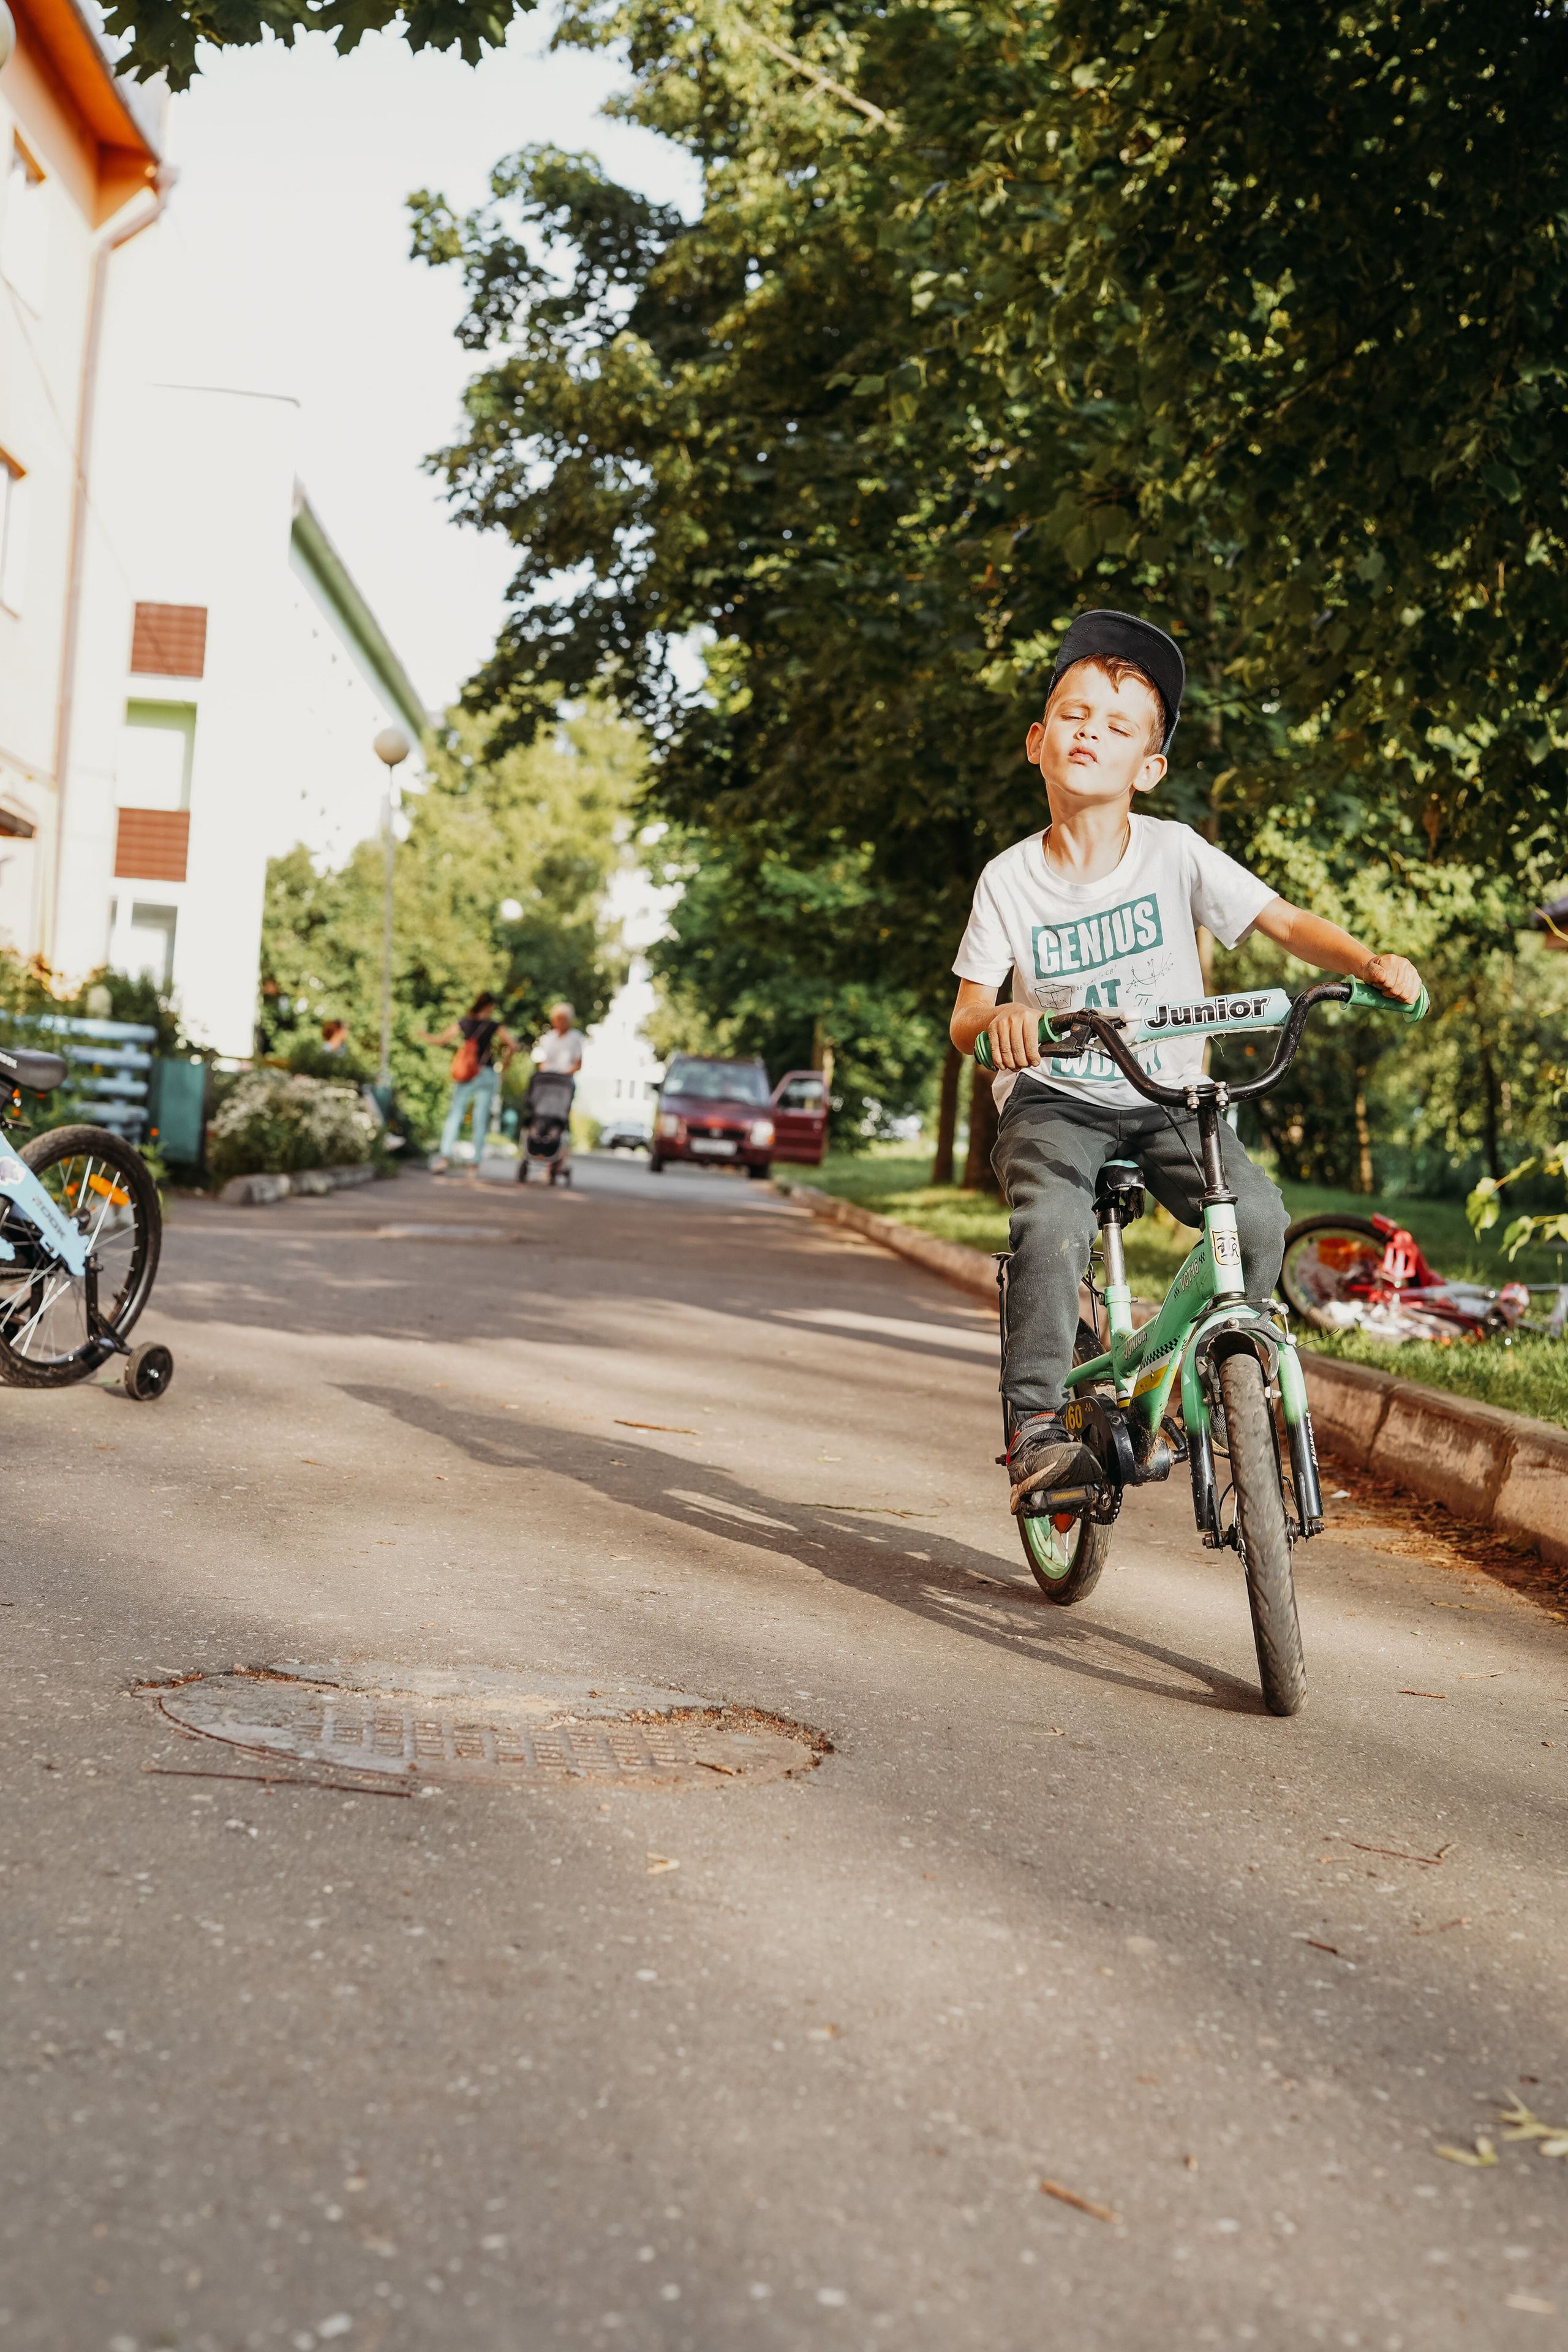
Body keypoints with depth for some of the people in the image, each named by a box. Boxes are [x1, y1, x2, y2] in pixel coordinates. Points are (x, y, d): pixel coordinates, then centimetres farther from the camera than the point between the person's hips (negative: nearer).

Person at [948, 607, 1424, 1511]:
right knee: (1052, 1224, -32)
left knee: (1259, 1215, -23)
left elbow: (1286, 922, -9)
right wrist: (1000, 1016, -29)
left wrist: (1375, 964, -28)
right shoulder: (1010, 879, -3)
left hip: (1168, 1101, 1)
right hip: (1053, 1102, -1)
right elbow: (963, 1021, -4)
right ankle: (1036, 1423, -20)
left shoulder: (1175, 852, -5)